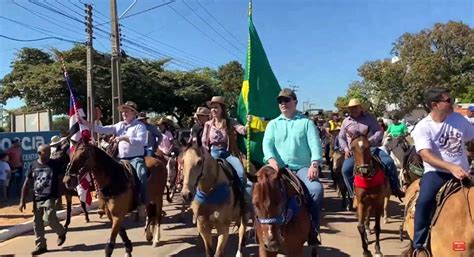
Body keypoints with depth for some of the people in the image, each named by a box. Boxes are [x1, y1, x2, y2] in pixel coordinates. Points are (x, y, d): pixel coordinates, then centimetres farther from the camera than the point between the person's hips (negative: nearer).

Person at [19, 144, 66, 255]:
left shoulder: (55, 164, -2)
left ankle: (61, 232, 14)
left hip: (50, 198, -3)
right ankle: (41, 246, 19)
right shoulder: (33, 165, 4)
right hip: (37, 199, 4)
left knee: (49, 219, -15)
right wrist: (22, 201, 5)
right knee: (37, 222, 6)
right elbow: (26, 184, 8)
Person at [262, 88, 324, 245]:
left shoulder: (306, 122, 10)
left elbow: (315, 144, -2)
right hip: (280, 168, 1)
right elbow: (267, 144, 2)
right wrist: (271, 159, -20)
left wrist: (314, 164, -20)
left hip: (302, 167, -1)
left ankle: (313, 228, -11)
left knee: (316, 189, -28)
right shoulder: (273, 124, 15)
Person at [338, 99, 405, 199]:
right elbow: (341, 137, 14)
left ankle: (395, 188, 0)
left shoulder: (369, 118, 5)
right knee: (346, 169, -25)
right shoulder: (346, 121, 8)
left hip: (370, 148, 0)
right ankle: (353, 193, -6)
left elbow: (379, 131, -1)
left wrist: (370, 141, -19)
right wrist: (346, 148, -4)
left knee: (389, 162, -18)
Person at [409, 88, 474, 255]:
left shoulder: (459, 119, 5)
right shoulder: (422, 127, -11)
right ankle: (419, 246, -15)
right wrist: (451, 167, -35)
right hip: (437, 172, -5)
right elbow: (426, 155, -23)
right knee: (424, 201, -28)